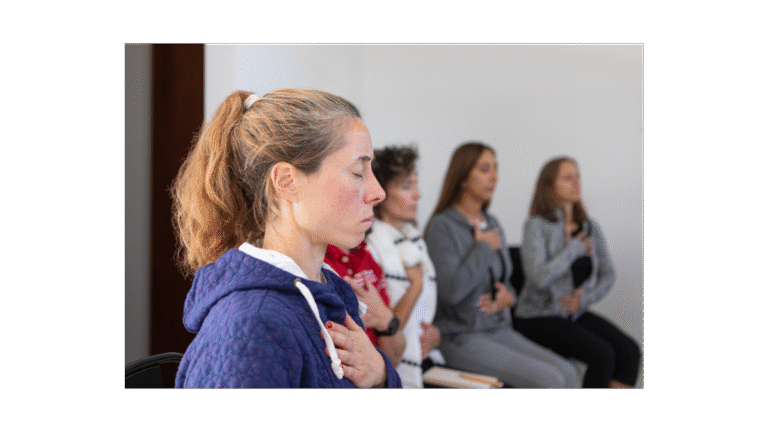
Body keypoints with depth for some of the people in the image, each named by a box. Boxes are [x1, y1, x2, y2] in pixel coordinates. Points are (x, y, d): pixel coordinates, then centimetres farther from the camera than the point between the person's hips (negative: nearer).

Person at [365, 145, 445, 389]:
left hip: (428, 362, 8)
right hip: (399, 375, -8)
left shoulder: (414, 241, 15)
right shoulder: (369, 248, -13)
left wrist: (435, 334, 3)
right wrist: (416, 285, -10)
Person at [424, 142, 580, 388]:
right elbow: (451, 290, -23)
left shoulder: (492, 224, 14)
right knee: (548, 379, -23)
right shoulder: (442, 227, -10)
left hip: (499, 329, 7)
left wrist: (506, 297, 0)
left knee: (568, 373, -15)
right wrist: (483, 248, -11)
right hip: (461, 337, -7)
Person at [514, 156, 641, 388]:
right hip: (539, 317, -6)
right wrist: (575, 248, -14)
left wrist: (585, 298, -9)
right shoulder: (536, 226, -12)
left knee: (630, 351, -16)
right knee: (602, 356, -25)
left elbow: (607, 276, 9)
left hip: (576, 313, 6)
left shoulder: (590, 227, 6)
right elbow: (539, 277, -24)